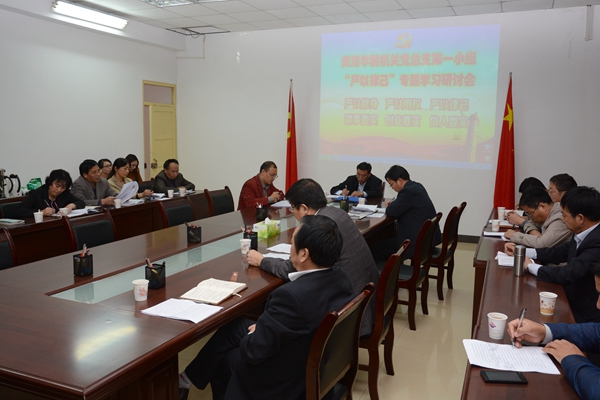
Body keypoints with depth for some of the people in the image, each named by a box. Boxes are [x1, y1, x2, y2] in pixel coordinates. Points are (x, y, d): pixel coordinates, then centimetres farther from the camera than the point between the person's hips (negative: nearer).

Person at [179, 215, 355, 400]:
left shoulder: (292, 295, -36)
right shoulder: (340, 278, -10)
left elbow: (254, 351, -23)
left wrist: (253, 335, -2)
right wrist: (262, 328, 3)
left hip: (285, 382, -7)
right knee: (234, 326, 18)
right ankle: (190, 378, 37)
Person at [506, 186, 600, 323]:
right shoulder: (584, 235, 1)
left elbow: (569, 274, -30)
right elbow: (560, 252, 13)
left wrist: (531, 267, -14)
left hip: (586, 318, -7)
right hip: (573, 303, 7)